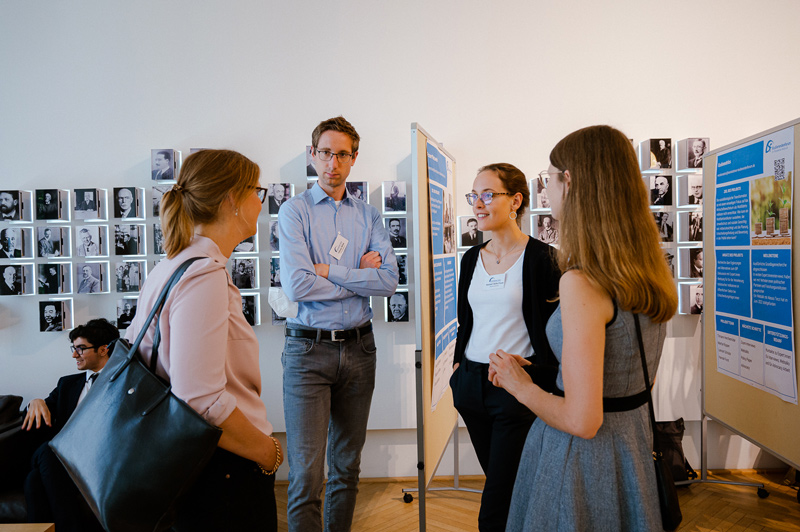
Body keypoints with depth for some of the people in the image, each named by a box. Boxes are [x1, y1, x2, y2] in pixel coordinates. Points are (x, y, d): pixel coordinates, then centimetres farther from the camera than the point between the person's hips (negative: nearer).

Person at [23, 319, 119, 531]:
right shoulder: (67, 384, 27)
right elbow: (31, 423, 22)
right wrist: (36, 403, -1)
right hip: (61, 460, 4)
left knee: (49, 451, -33)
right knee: (34, 479, -31)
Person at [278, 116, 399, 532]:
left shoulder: (369, 215, 8)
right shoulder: (295, 211, -3)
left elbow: (389, 281, -5)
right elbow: (296, 286, -16)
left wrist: (329, 270, -12)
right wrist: (360, 275, -8)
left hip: (358, 347, 4)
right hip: (309, 348, -4)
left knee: (348, 466, 16)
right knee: (306, 474, -3)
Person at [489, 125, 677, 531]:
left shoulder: (582, 284, -27)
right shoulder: (653, 273, -1)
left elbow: (582, 421, -28)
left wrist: (522, 388, -9)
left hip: (583, 456, -8)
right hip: (634, 447, 8)